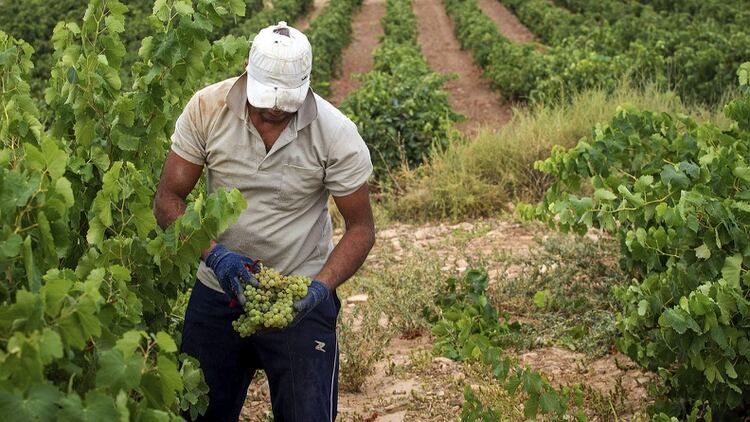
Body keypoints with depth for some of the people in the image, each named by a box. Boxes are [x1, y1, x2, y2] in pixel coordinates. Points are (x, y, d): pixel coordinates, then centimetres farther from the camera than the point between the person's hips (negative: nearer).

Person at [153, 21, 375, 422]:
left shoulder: (336, 133, -16)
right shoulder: (206, 108, -12)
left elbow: (360, 227, -8)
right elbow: (168, 198, -7)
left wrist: (322, 286, -24)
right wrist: (214, 254, -24)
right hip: (216, 292, 2)